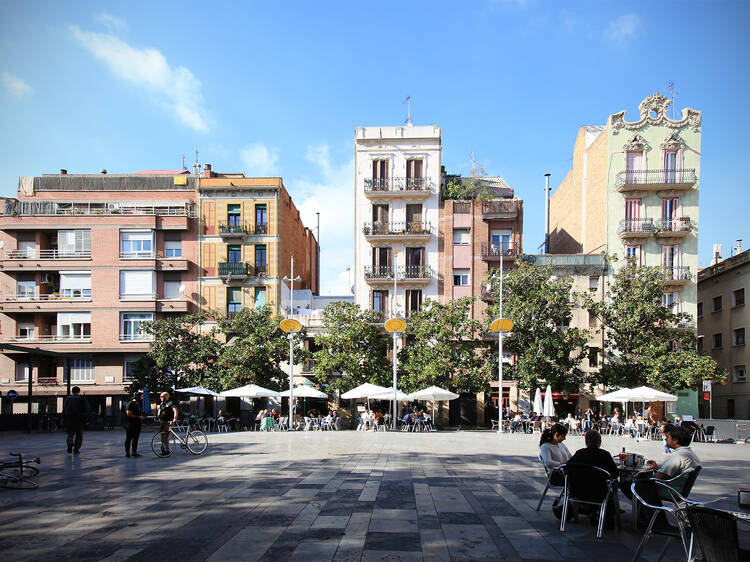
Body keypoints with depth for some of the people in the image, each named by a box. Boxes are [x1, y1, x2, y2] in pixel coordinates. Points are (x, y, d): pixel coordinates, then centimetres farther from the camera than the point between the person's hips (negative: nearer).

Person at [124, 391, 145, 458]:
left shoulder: (139, 404, 16)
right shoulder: (130, 404, -10)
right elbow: (128, 414, -18)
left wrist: (142, 417, 8)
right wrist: (138, 417, -19)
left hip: (137, 424, 8)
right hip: (131, 424, -8)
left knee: (136, 439, 9)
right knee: (129, 439, -1)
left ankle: (134, 452, 14)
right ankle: (127, 452, 3)